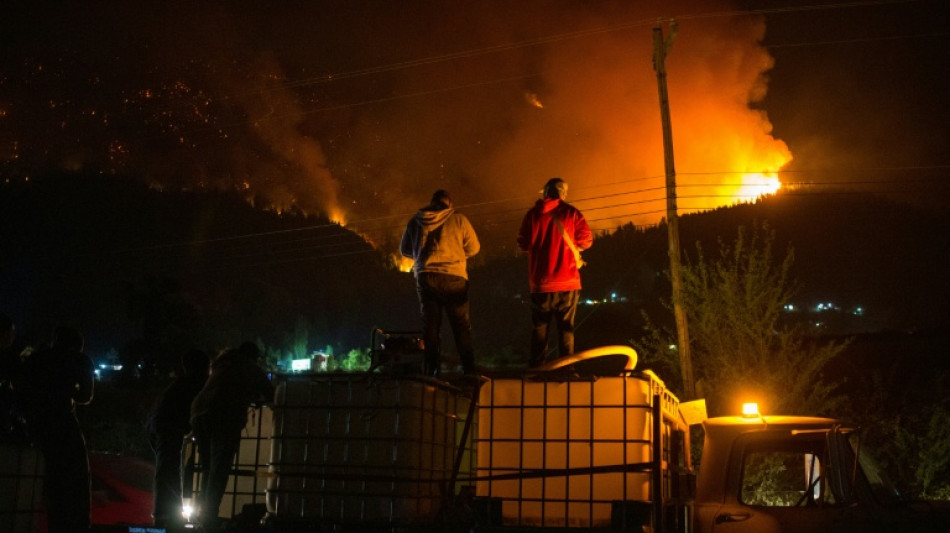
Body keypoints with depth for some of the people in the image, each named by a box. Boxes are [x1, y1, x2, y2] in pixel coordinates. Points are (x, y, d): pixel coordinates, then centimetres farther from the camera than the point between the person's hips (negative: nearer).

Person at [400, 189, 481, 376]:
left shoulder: (416, 221, 7)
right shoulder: (458, 220, -1)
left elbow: (404, 249, 16)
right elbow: (473, 247, 2)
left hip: (425, 276, 2)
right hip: (453, 276, -2)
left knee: (430, 324, 9)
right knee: (461, 325, 5)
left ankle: (432, 369, 6)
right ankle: (469, 369, 2)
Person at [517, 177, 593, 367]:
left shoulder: (533, 214, 0)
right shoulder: (571, 212, -1)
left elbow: (523, 244, 1)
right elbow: (586, 240, -3)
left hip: (541, 282, 0)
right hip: (568, 282, 0)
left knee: (539, 327, 8)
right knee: (566, 327, 6)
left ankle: (536, 367, 7)